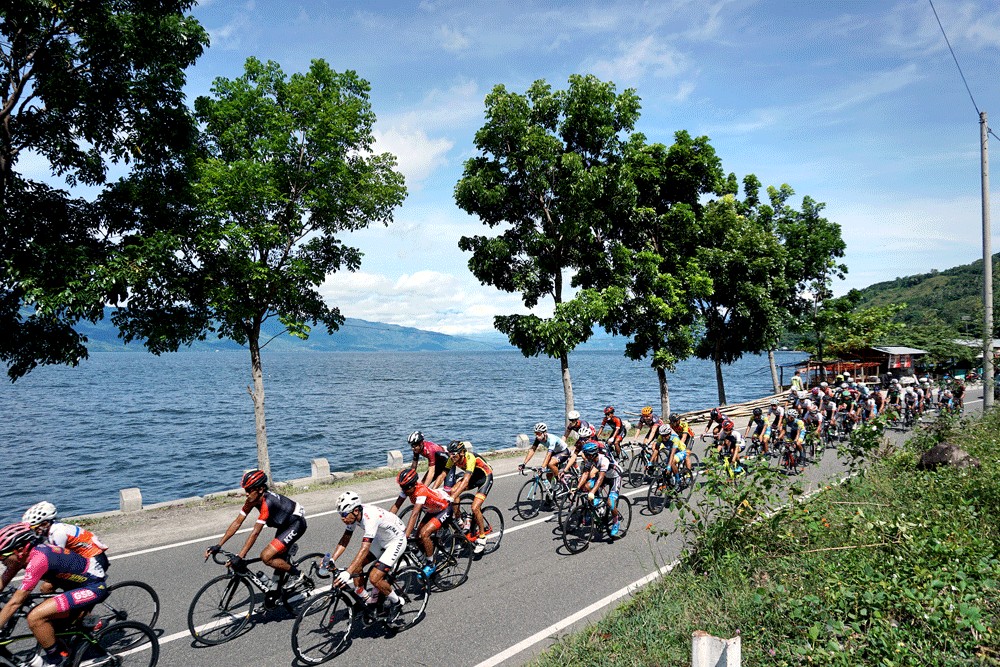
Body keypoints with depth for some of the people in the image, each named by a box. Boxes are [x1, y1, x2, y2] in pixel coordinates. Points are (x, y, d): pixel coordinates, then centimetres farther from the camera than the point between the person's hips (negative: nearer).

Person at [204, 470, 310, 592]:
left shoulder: (267, 502, -32)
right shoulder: (253, 499, -8)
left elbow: (255, 533, -33)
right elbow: (237, 522, -5)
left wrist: (240, 557, -34)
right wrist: (218, 545, -10)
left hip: (296, 524, -9)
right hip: (284, 524, 9)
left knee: (266, 557, -16)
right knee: (279, 561, 13)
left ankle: (299, 576, -3)